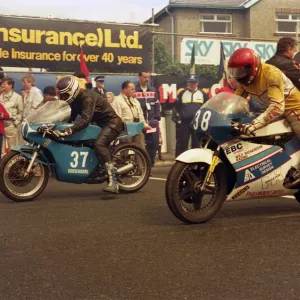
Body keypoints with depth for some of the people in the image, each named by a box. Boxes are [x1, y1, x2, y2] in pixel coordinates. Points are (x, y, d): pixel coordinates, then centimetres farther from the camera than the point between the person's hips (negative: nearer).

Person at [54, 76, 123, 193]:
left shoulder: (86, 97, -24)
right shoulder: (75, 100, 6)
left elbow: (85, 119, -37)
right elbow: (70, 117, 11)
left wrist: (66, 131, -46)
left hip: (111, 122, -11)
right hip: (99, 123, 11)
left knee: (99, 144, -32)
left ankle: (113, 181, -37)